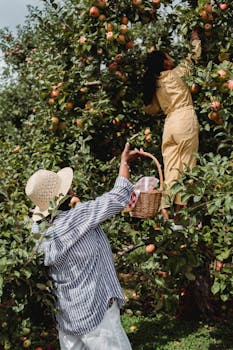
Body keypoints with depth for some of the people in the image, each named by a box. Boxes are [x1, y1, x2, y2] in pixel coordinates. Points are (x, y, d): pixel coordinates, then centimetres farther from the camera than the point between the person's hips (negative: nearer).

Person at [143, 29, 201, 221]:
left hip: (169, 124, 6)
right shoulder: (176, 74, 1)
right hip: (186, 121, -6)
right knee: (186, 165, -2)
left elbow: (151, 109, 19)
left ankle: (165, 205, -7)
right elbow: (194, 55, 12)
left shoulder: (154, 84, 14)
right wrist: (195, 38, 28)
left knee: (170, 166, 4)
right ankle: (180, 205, -3)